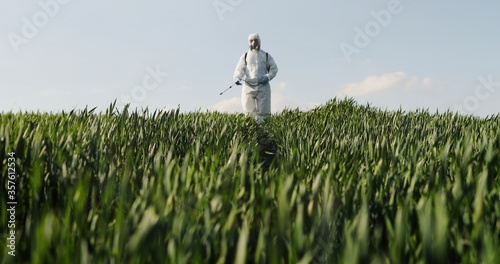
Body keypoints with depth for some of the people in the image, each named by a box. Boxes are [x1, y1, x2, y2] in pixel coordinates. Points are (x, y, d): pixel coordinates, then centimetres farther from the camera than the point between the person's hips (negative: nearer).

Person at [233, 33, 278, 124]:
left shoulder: (266, 56, 13)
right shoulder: (245, 56, 14)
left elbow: (274, 68, 10)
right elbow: (240, 69, 4)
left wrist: (267, 77, -9)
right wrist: (237, 78, -16)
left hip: (263, 86, 0)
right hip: (248, 86, 0)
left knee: (263, 110, -2)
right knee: (248, 110, -4)